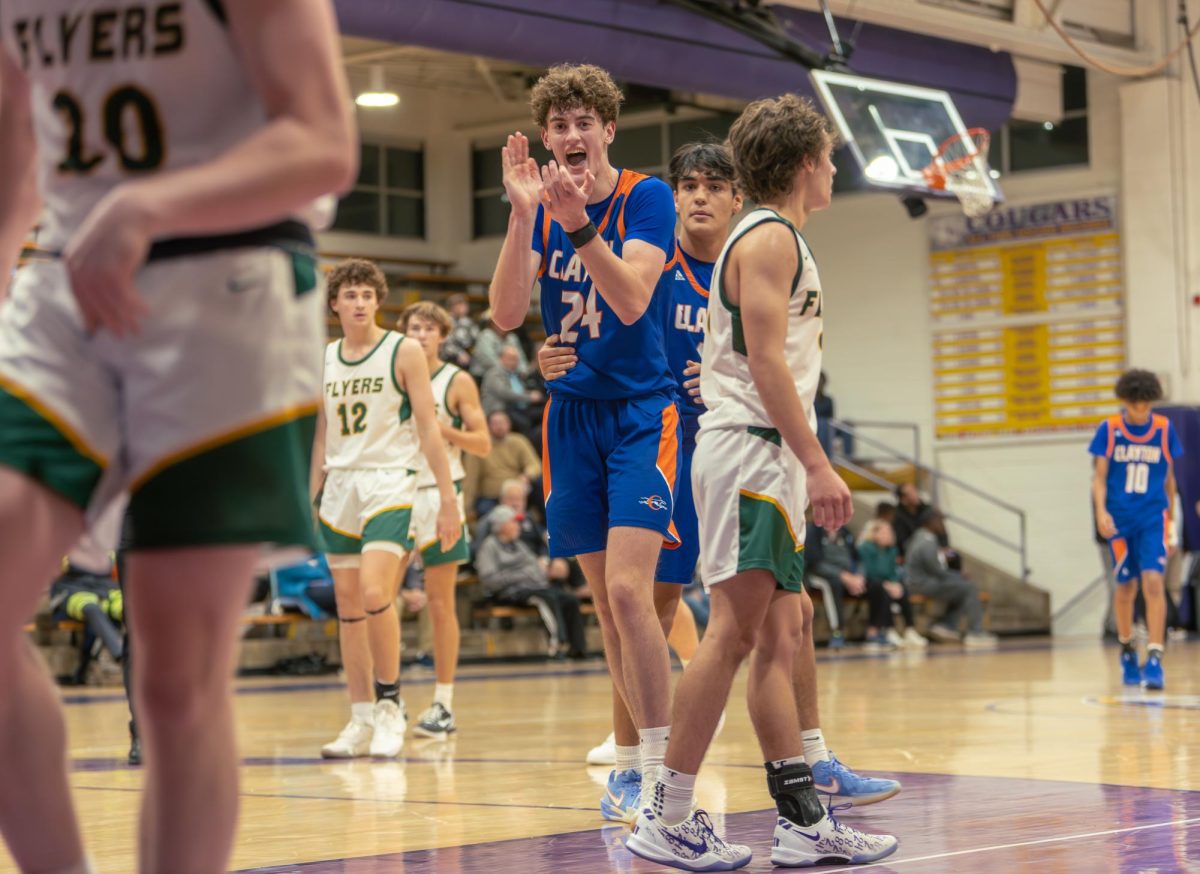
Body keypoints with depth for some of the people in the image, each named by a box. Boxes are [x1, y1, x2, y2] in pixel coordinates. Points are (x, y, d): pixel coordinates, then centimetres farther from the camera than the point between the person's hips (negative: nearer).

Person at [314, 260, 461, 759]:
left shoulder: (404, 352, -2)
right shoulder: (324, 360, 11)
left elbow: (429, 428, -4)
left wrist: (448, 499, -8)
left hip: (390, 481, -5)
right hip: (340, 485, 5)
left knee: (374, 593, -21)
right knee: (347, 605, 5)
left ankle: (390, 703, -6)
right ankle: (362, 721, 11)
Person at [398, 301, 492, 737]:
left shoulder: (458, 382, 0)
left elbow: (483, 444, -3)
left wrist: (443, 428, -19)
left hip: (439, 493, -3)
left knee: (440, 603, -1)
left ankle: (443, 705, 4)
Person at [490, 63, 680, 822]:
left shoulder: (646, 197, -7)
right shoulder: (541, 208, 7)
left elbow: (631, 302, -21)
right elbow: (507, 313, -7)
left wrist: (578, 223, -33)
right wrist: (523, 215, -18)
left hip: (642, 410, -5)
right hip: (572, 412, 5)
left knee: (627, 589, -18)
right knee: (608, 604, 7)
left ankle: (661, 767, -13)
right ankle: (633, 763, 15)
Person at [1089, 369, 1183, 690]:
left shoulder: (1164, 429, 2)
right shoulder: (1109, 429, -1)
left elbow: (1169, 477, 11)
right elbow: (1099, 476, -1)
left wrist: (1172, 521, 14)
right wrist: (1101, 512, -17)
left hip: (1153, 518, 0)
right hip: (1120, 519, 1)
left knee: (1153, 581, -16)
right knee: (1126, 587, 9)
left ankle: (1154, 658, -18)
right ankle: (1127, 651, 30)